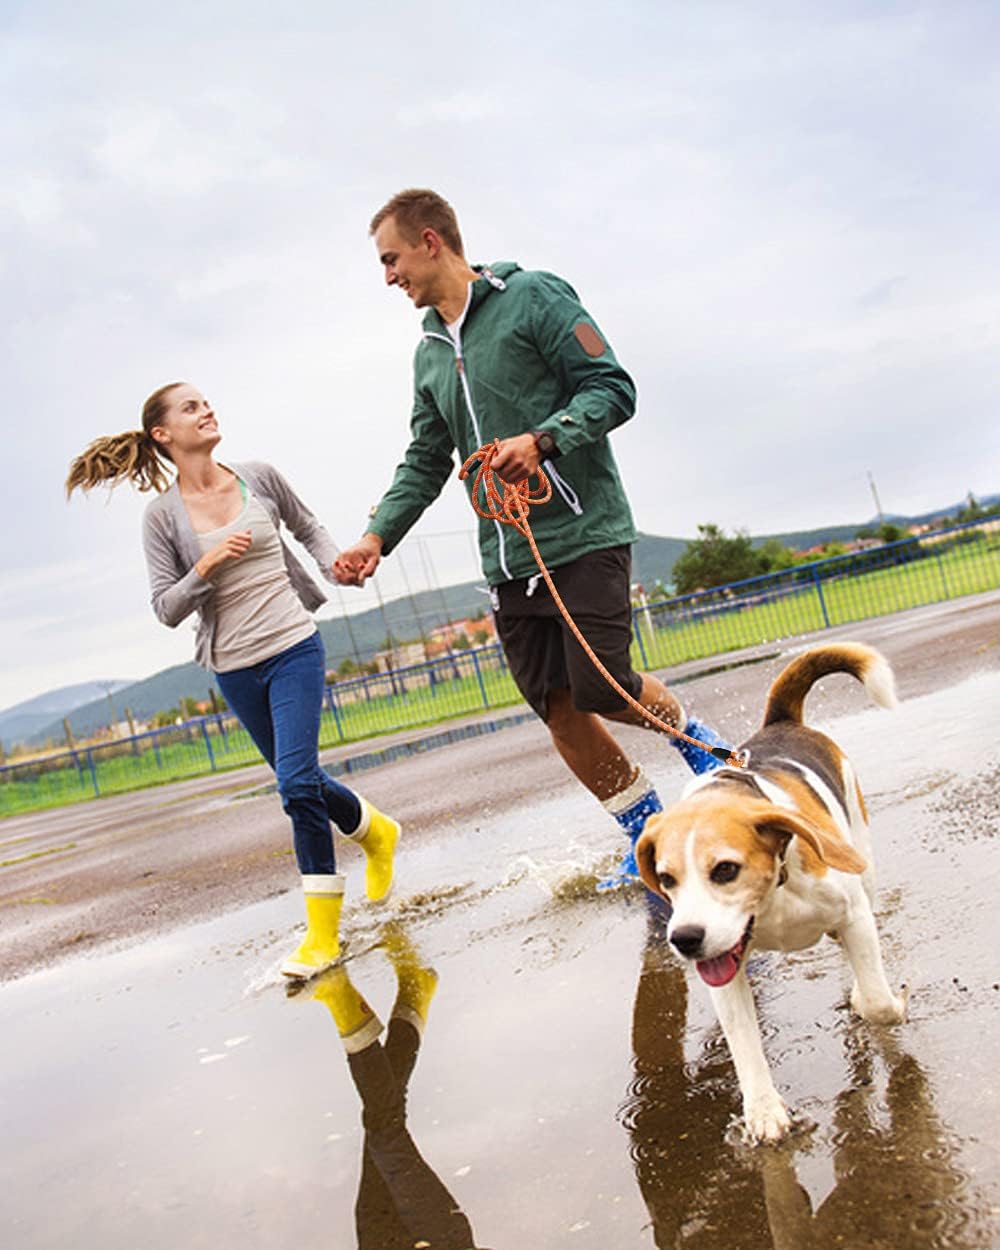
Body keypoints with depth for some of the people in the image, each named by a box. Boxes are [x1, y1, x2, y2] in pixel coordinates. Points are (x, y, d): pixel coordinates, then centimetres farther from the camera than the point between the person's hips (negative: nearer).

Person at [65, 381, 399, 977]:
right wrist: (206, 567, -19)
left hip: (294, 647, -2)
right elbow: (167, 609, -3)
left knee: (297, 782, -14)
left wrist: (335, 563, -3)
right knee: (300, 781, 14)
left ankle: (323, 929, -1)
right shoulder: (162, 515, -3)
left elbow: (308, 526, 16)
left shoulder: (259, 476, 0)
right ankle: (375, 829, 45)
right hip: (235, 668, 2)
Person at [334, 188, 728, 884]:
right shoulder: (430, 353, 18)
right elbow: (426, 462, 20)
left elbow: (613, 387, -8)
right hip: (507, 559, 6)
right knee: (557, 709, 3)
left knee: (601, 690, -11)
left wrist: (543, 439, -23)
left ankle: (695, 739, 21)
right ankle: (649, 834, 18)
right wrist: (378, 535, 7)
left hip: (584, 534, -6)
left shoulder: (533, 297, -3)